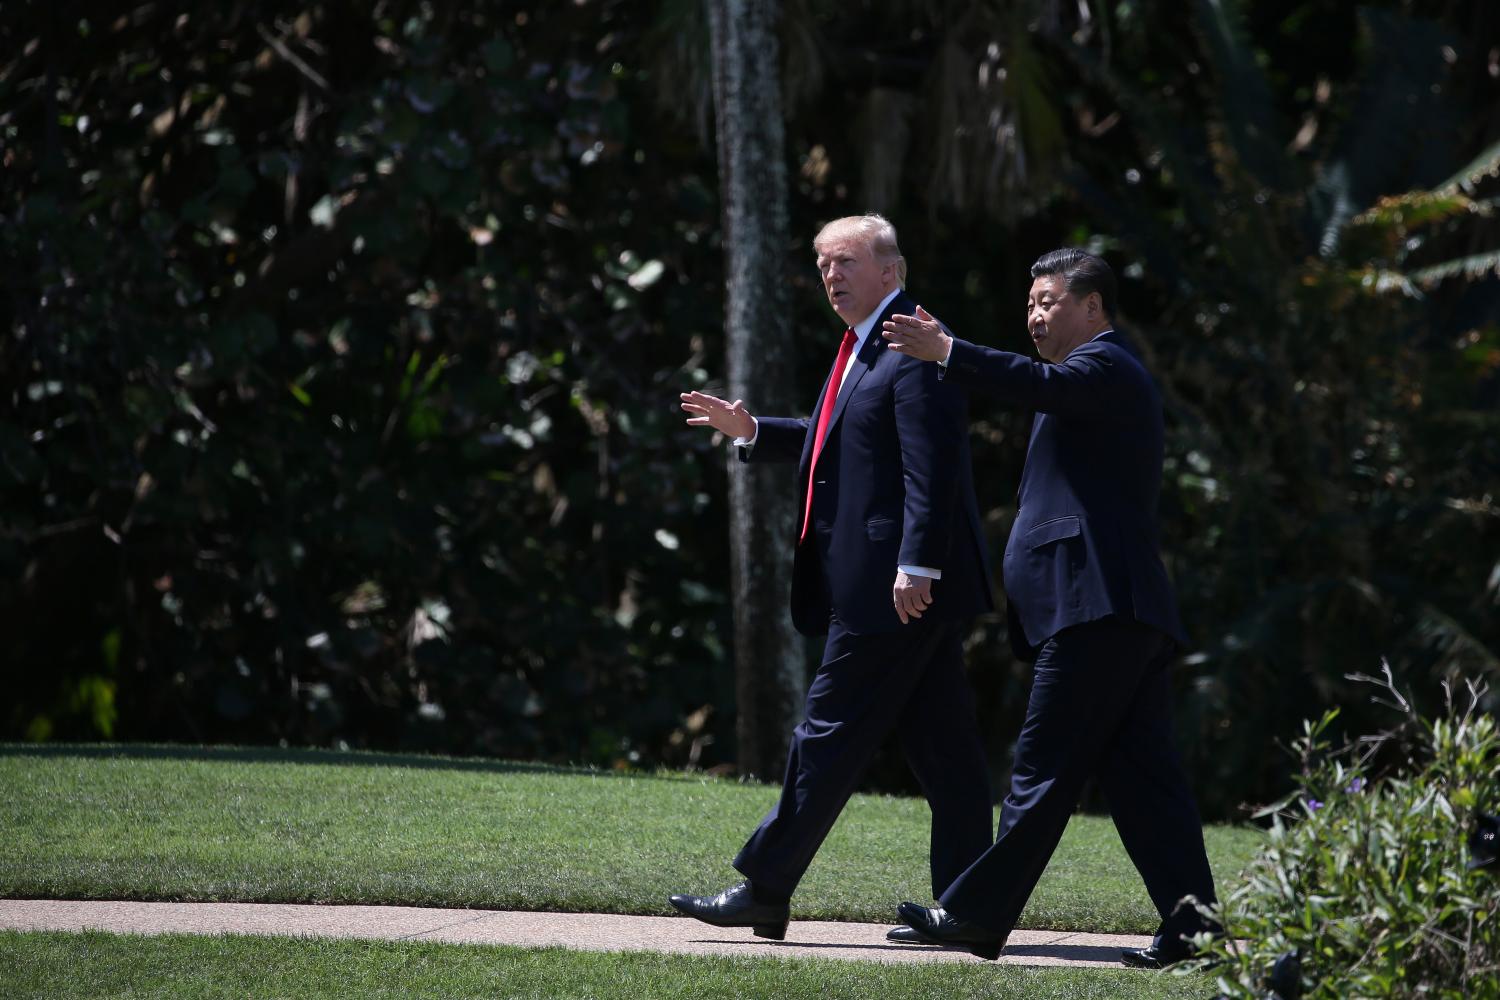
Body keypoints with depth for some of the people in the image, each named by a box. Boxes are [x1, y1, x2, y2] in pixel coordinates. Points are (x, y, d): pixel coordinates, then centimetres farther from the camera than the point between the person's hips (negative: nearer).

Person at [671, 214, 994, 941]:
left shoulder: (916, 349, -13)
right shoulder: (864, 349, 19)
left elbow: (933, 465, -21)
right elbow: (837, 442, 32)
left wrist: (915, 565, -27)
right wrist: (752, 432, 23)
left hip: (894, 585, -10)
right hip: (892, 584, 10)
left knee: (831, 731, -6)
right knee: (941, 746, 8)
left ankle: (764, 890, -2)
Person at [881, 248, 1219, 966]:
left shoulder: (1104, 366, -6)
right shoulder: (1110, 372, 28)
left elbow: (1044, 385, -26)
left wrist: (946, 352, -35)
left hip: (1093, 609, -11)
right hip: (1131, 610, 11)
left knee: (1044, 769, -7)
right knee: (1139, 773, 5)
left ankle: (977, 915, -5)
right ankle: (1189, 925, 0)